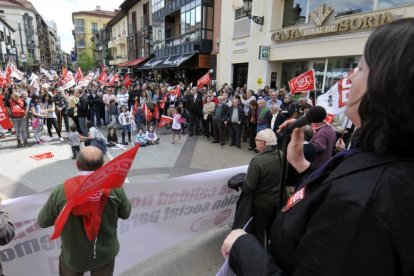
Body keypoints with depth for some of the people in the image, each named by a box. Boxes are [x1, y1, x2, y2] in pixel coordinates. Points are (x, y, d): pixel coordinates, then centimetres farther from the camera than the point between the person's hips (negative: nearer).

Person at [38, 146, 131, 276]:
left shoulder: (60, 191, -23)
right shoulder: (114, 187, -23)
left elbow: (42, 222, -6)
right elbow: (126, 214, -7)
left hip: (73, 256, 0)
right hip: (106, 253, 1)